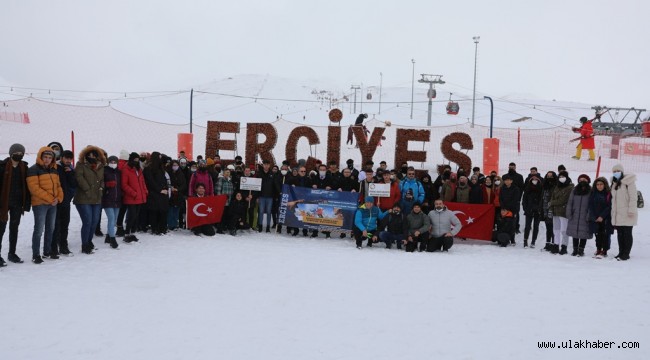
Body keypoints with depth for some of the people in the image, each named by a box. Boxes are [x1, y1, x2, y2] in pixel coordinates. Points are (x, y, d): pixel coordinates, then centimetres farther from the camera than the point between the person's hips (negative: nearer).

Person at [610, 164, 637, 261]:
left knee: (627, 234, -1)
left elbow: (633, 197, -13)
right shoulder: (614, 183, 16)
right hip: (617, 214, 7)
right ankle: (621, 252, 18)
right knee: (620, 234, 11)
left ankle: (626, 254, 3)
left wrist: (631, 210, -17)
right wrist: (613, 212, 12)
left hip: (627, 214, -7)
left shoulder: (629, 182, -8)